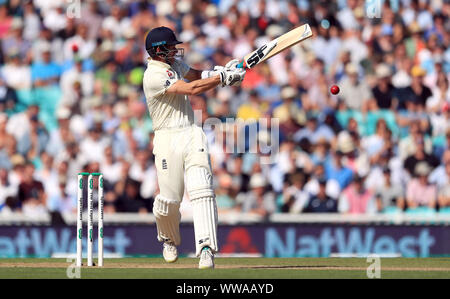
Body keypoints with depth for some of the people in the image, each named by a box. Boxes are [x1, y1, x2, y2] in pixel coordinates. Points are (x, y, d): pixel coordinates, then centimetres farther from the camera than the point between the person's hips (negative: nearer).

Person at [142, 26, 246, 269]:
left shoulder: (175, 64, 13)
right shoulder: (153, 76, -14)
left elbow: (196, 75, 29)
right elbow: (191, 89, -21)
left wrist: (222, 70, 9)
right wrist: (223, 78, -16)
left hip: (192, 135, 6)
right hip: (168, 139, -6)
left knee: (201, 191, -13)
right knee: (168, 199, -1)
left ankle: (206, 249, -22)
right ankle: (169, 240, 31)